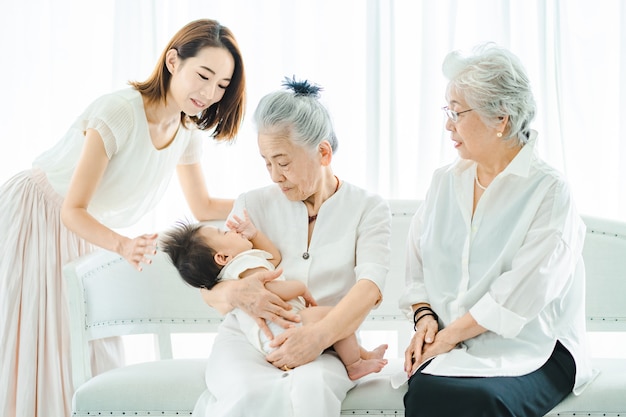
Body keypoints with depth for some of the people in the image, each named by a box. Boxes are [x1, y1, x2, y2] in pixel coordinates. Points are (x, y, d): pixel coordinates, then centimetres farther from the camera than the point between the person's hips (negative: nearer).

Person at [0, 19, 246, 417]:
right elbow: (73, 210, -27)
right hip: (34, 217, -7)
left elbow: (204, 207, 8)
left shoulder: (188, 132, -6)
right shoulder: (119, 112, -29)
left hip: (80, 232, 7)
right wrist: (122, 245, -44)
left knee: (86, 349, 5)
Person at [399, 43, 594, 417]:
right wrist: (424, 317, -3)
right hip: (450, 346, 4)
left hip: (531, 349, -4)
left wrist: (448, 336, -12)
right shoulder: (445, 182, 14)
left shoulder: (550, 190, -6)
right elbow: (417, 264, 15)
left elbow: (518, 296, -14)